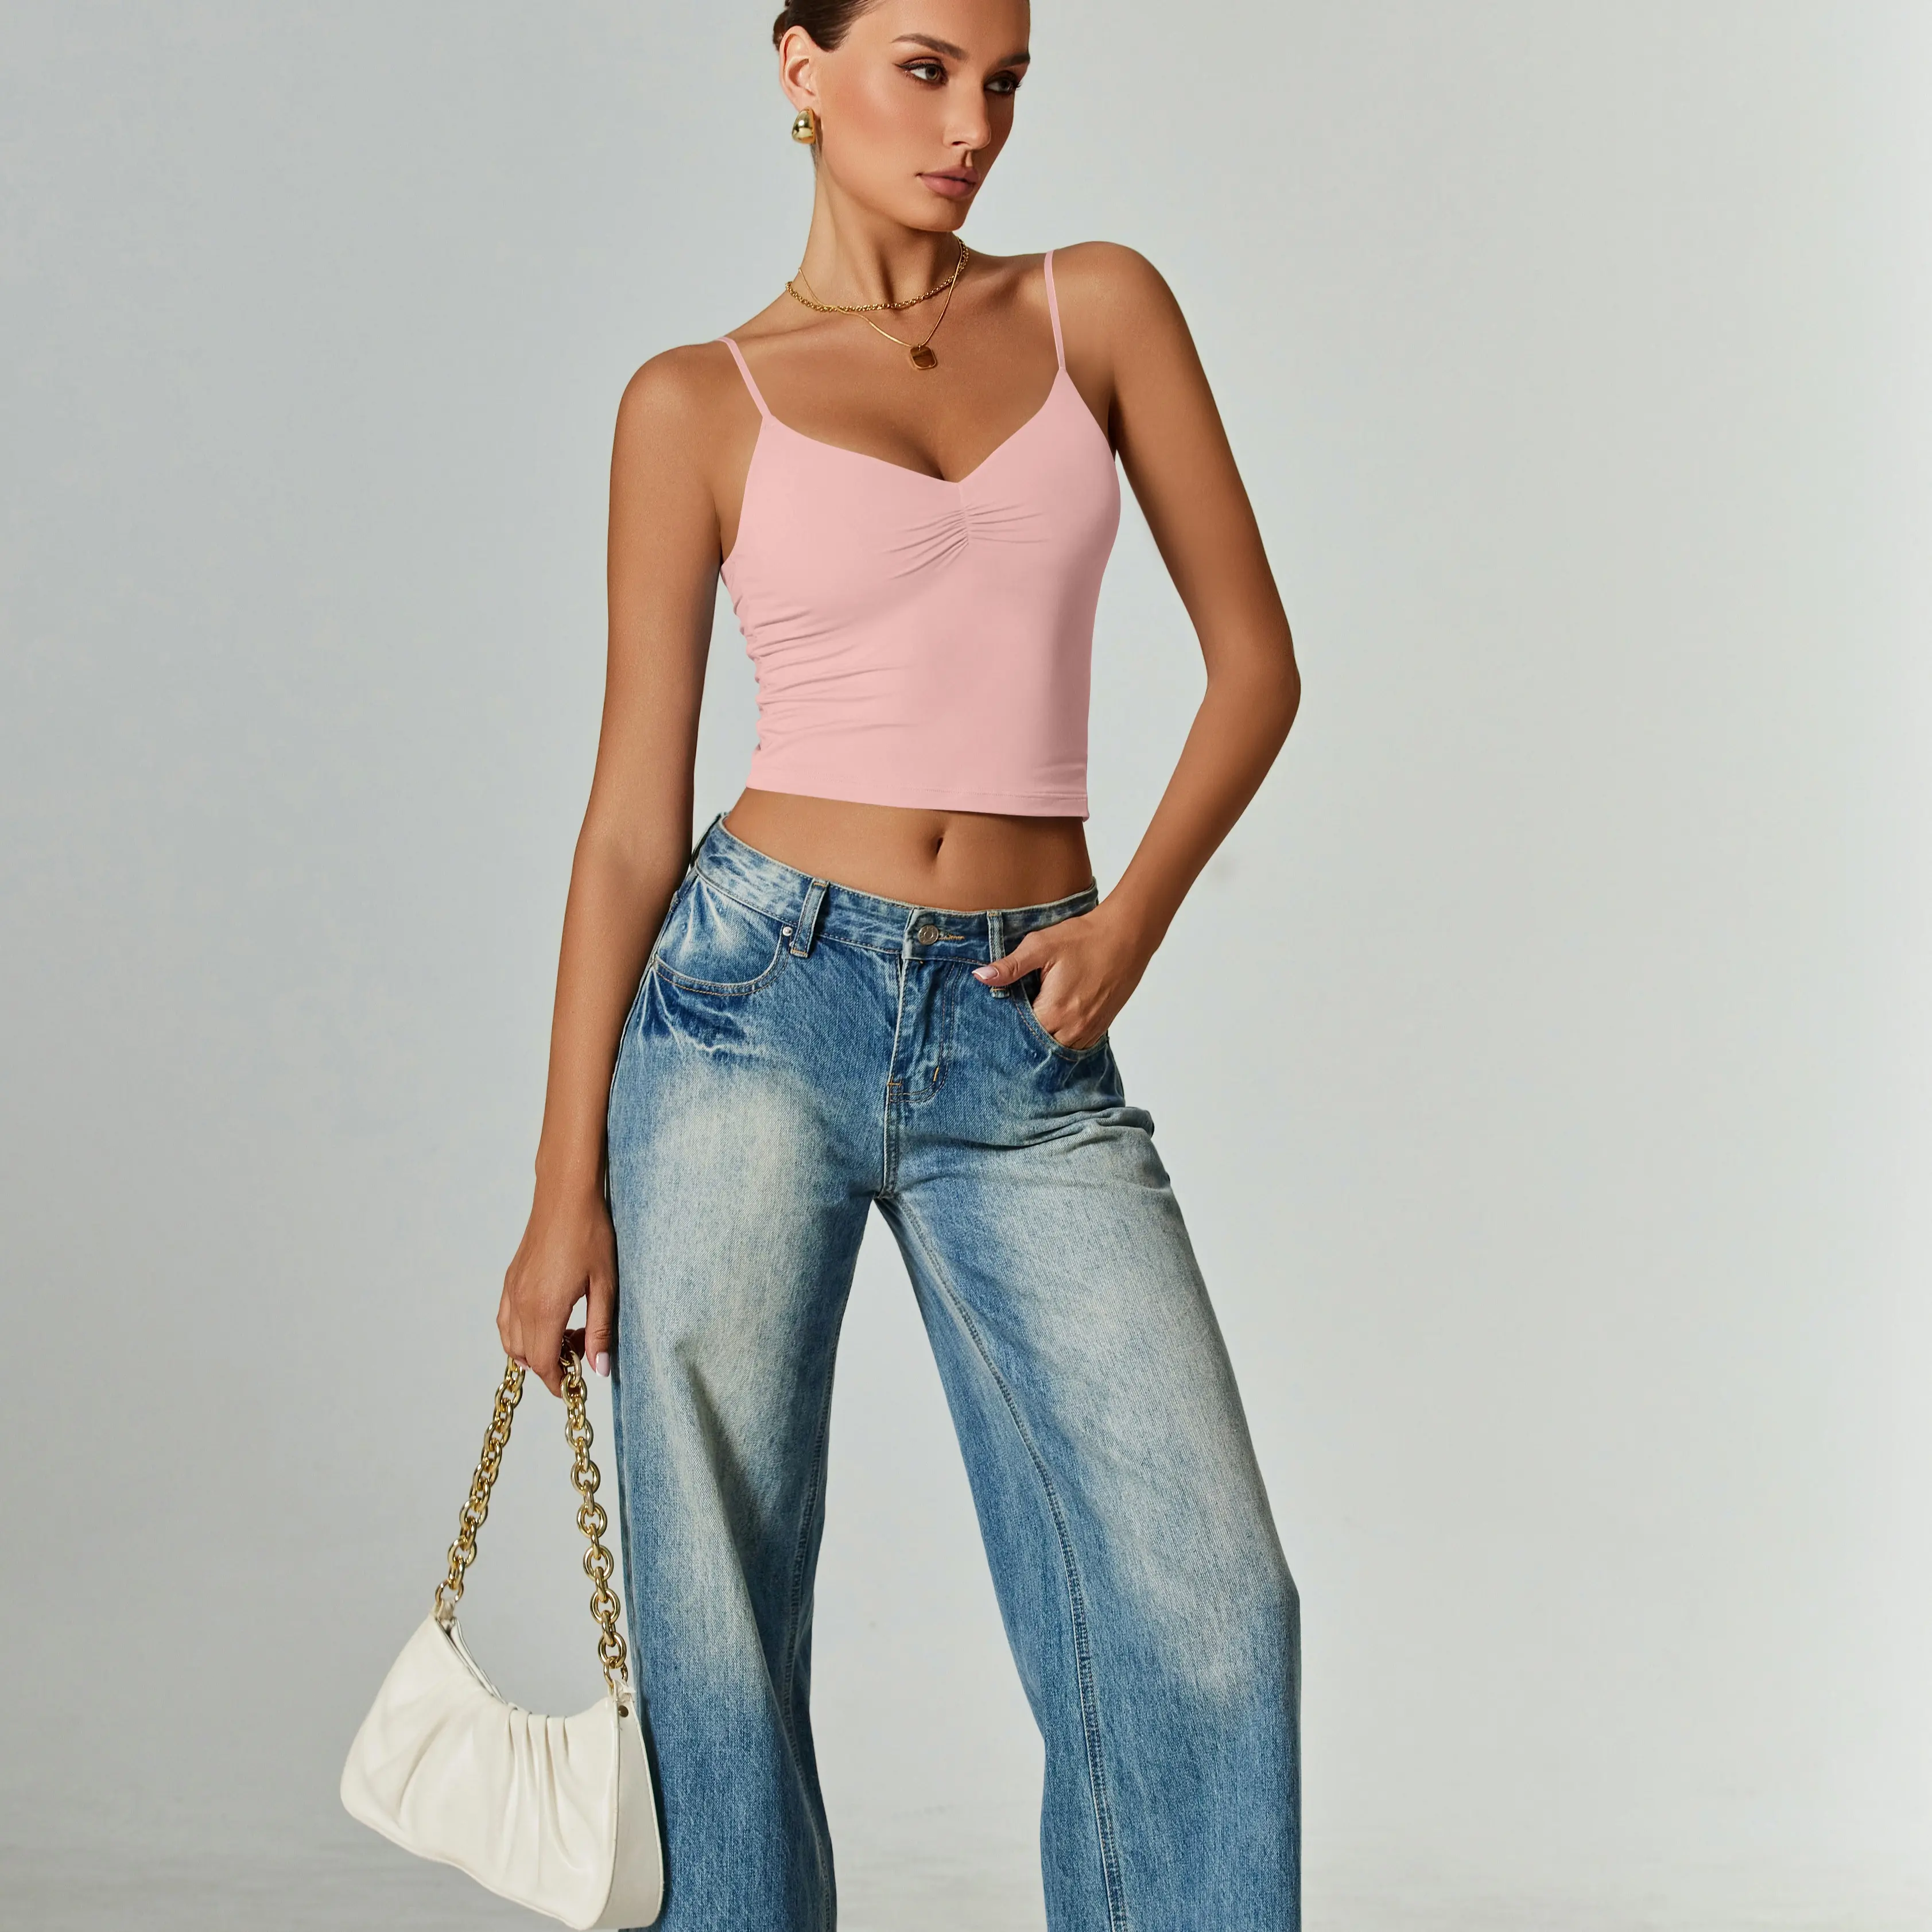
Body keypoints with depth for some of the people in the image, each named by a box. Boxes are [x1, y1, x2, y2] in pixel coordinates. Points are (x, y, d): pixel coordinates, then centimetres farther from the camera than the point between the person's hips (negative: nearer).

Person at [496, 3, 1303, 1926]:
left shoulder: (1102, 307, 10)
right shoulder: (697, 405, 4)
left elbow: (1254, 655, 9)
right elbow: (632, 813, 3)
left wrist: (1134, 915, -7)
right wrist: (566, 1184, -1)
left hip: (1028, 1053, 2)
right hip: (762, 1002, -1)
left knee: (1202, 1600, -7)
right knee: (717, 1627, 1)